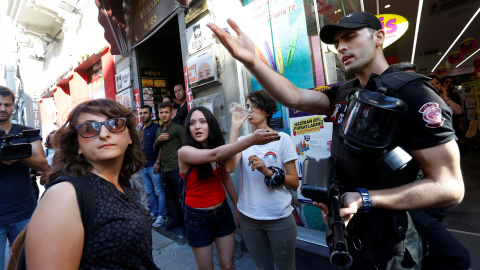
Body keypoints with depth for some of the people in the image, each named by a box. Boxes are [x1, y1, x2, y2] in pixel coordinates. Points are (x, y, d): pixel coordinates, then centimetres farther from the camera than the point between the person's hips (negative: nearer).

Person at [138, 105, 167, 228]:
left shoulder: (156, 127, -8)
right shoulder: (140, 130, 15)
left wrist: (157, 162, -18)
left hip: (153, 166, -8)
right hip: (143, 166, 8)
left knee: (159, 192, -1)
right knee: (149, 192, 15)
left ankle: (162, 216, 8)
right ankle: (154, 213, 27)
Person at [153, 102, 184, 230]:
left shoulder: (178, 128, -6)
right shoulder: (159, 130, 15)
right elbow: (156, 148, 20)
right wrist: (158, 140, -2)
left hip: (176, 168, -6)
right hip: (164, 169, 7)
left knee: (181, 195, 0)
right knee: (170, 196, 14)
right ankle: (176, 218, 27)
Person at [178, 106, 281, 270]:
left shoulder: (218, 146, -4)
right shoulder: (184, 152, -20)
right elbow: (214, 155, -38)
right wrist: (251, 140, -46)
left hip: (222, 212, 4)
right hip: (198, 217, -3)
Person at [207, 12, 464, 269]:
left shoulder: (414, 97, -19)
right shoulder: (342, 94, 2)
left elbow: (450, 188, -20)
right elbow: (294, 97, -12)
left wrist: (365, 200, -29)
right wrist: (252, 62, -26)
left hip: (385, 242, -6)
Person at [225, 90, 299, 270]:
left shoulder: (282, 138, -5)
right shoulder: (242, 140, 2)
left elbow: (294, 182, -7)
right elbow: (229, 167, -19)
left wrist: (268, 171, -23)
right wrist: (235, 128, -16)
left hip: (279, 217, -2)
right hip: (248, 217, 3)